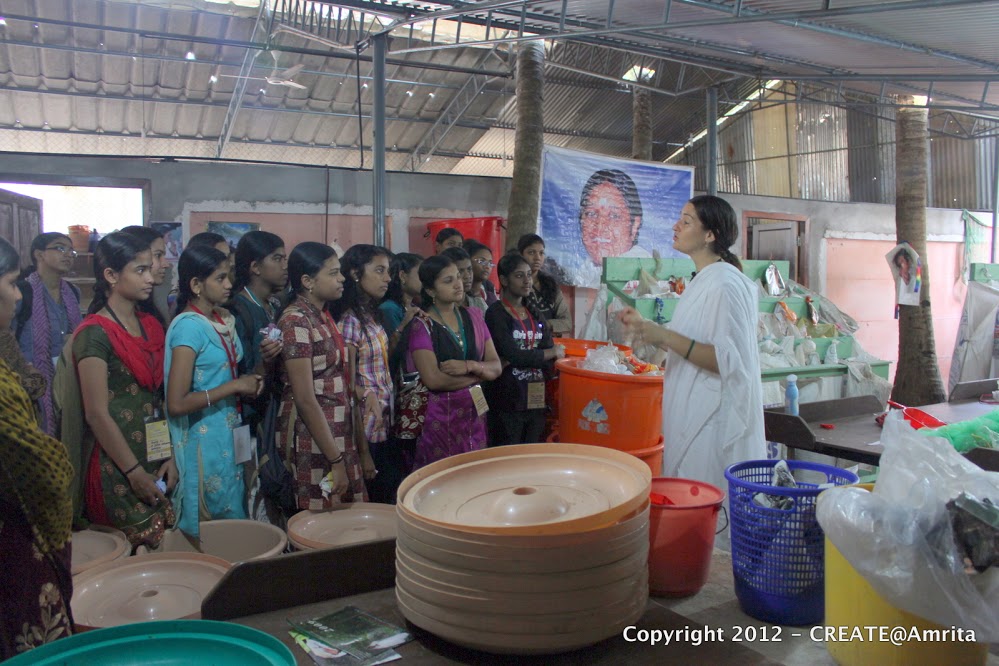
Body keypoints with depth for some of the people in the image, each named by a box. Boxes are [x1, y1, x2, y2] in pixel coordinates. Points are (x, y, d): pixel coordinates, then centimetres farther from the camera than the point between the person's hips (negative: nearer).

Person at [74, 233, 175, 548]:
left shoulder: (151, 326, 10)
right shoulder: (94, 333, -10)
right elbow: (97, 414, -13)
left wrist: (171, 455, 3)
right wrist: (135, 472, -11)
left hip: (156, 461, 6)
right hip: (115, 468, -6)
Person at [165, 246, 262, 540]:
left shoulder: (225, 320, 7)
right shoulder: (189, 326, -17)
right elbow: (176, 404, -22)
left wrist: (251, 383, 0)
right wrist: (235, 386, -18)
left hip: (230, 438, 8)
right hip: (205, 442, -8)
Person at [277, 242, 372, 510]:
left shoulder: (325, 317, 11)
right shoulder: (296, 322, -14)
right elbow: (305, 400, -18)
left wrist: (360, 450, 13)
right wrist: (336, 460, -17)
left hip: (340, 437, 8)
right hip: (312, 444, -8)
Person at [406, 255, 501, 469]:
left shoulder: (473, 316, 8)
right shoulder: (422, 325, -7)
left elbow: (496, 367, 5)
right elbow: (433, 379, -18)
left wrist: (470, 366, -16)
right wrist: (479, 373, -7)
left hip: (474, 413, 5)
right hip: (438, 417, -4)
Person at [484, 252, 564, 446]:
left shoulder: (535, 315, 13)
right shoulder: (496, 314, -6)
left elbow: (549, 361, 5)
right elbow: (513, 355, -17)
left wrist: (511, 362, -12)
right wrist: (553, 352, -5)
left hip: (536, 399, 6)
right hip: (507, 401, -6)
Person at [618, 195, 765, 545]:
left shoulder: (725, 284, -16)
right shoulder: (703, 280, 14)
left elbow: (730, 361, -23)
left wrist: (665, 336, -27)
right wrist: (646, 327, 15)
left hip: (716, 420, -10)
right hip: (693, 414, 10)